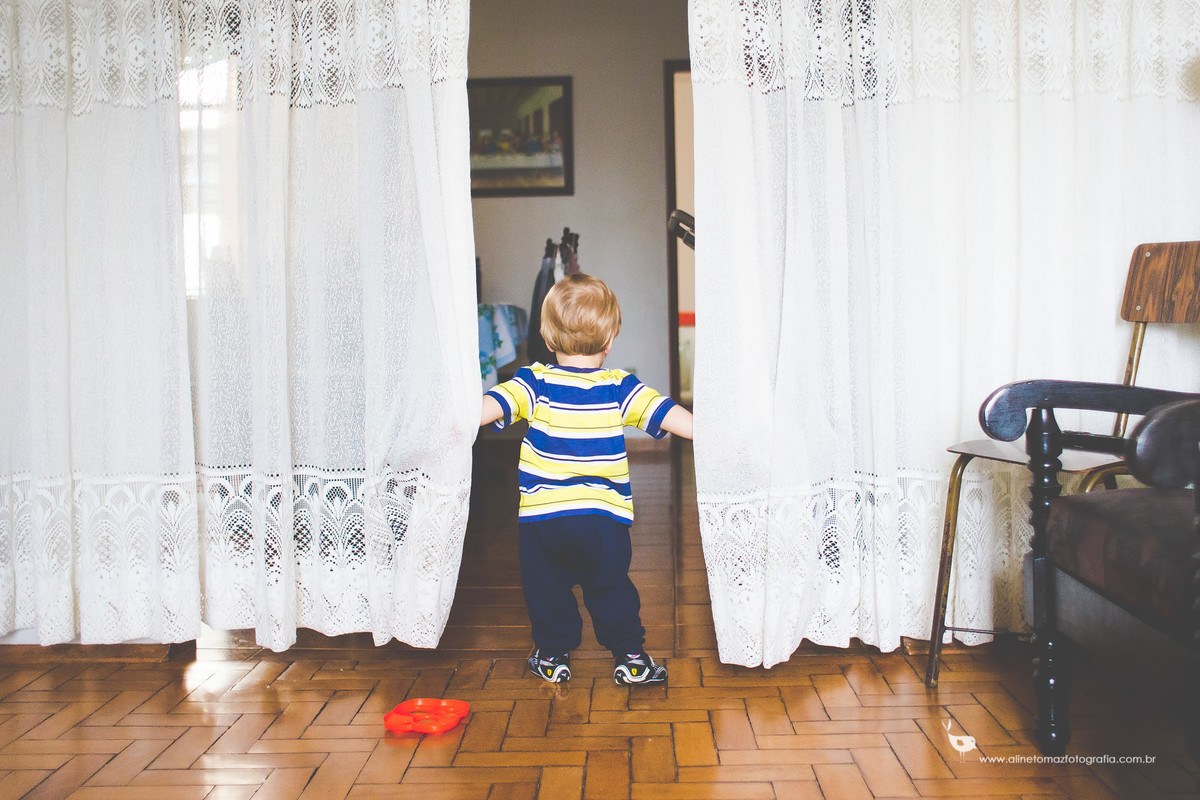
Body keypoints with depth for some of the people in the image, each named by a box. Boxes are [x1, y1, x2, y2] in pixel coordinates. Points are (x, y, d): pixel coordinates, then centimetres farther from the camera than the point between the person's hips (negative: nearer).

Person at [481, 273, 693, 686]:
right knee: (611, 589, 17)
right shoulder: (620, 387, -4)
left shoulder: (535, 382, -5)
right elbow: (667, 415, -7)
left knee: (546, 588, 18)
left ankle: (553, 655, 28)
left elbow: (492, 405, -18)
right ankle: (630, 657, 24)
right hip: (604, 518, 1)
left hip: (540, 516, 0)